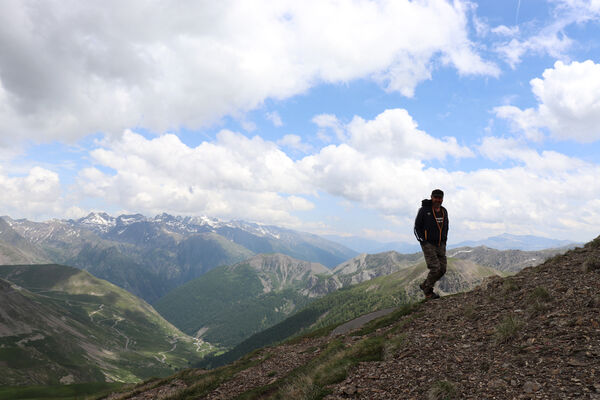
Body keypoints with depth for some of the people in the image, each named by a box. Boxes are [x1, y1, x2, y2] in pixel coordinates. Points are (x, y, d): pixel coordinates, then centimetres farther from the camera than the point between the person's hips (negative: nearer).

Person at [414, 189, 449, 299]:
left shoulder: (444, 211, 8)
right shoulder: (424, 210, -9)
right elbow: (417, 228, -4)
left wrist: (444, 242, 13)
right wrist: (423, 242, -13)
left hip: (440, 245, 6)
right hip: (428, 245, -6)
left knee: (442, 270, 2)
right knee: (435, 268, -15)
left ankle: (424, 285, 23)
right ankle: (428, 292, 4)